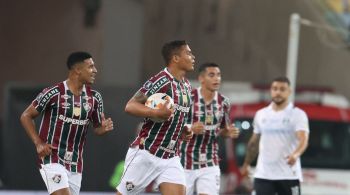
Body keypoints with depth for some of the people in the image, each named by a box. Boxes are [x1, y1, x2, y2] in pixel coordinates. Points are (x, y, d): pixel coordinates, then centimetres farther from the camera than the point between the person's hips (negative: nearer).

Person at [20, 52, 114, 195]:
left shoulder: (94, 98, 5)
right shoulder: (53, 93, -11)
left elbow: (97, 128, 15)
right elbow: (26, 116, -2)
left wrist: (104, 128, -9)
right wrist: (38, 144, -11)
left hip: (75, 164, 6)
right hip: (52, 158, -6)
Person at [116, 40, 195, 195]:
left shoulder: (186, 86, 13)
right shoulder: (161, 81, -14)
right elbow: (130, 106, -18)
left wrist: (183, 131, 10)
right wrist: (157, 113, -32)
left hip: (170, 157, 7)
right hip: (146, 153, -7)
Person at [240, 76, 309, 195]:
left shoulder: (298, 114, -5)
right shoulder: (261, 114, 10)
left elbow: (303, 140, -20)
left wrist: (296, 154, -39)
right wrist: (246, 164, 28)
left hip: (288, 175, -3)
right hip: (263, 175, 3)